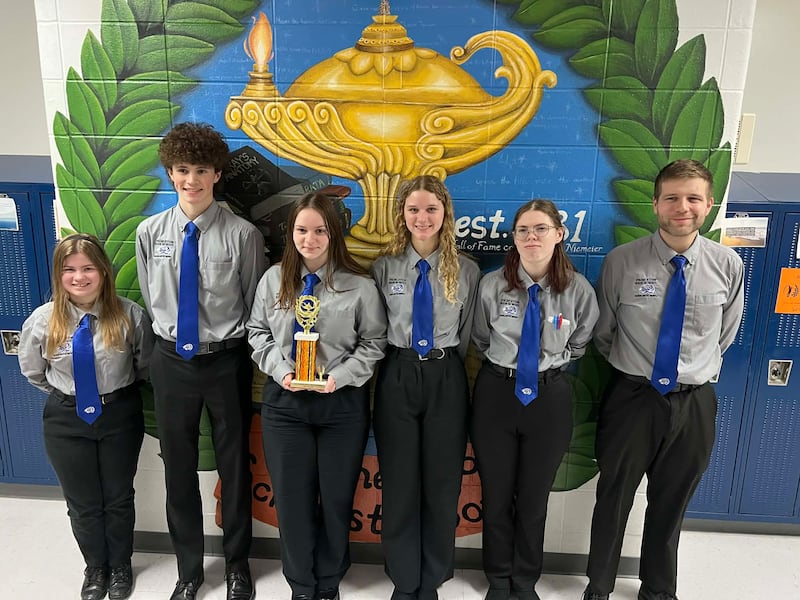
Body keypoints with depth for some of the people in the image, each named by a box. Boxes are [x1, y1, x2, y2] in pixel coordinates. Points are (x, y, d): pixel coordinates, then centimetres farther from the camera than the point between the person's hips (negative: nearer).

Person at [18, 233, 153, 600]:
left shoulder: (130, 315, -17)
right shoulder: (42, 320, -12)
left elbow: (145, 365, 1)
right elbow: (32, 370, 8)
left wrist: (118, 390, 6)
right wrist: (64, 394, 9)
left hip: (120, 415, -1)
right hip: (67, 419, 1)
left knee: (119, 497, 17)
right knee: (82, 502, 16)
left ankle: (120, 566, 41)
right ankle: (95, 568, 41)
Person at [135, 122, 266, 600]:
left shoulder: (243, 234, -12)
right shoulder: (150, 232, -2)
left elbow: (255, 305, -3)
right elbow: (151, 299, 10)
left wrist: (228, 344, 0)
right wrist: (171, 336, 9)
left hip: (227, 362, -2)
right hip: (172, 360, 3)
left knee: (235, 466, 12)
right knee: (179, 469, 14)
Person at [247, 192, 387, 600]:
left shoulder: (359, 286, -6)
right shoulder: (273, 279, 2)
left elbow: (373, 343, -2)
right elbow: (257, 333, 9)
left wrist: (340, 377, -15)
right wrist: (279, 369, -8)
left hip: (342, 402, -2)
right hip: (284, 401, 2)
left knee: (337, 499, 11)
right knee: (292, 498, 10)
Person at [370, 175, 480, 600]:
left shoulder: (466, 271, 1)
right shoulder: (384, 268, 0)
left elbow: (467, 334, 6)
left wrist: (443, 365, 3)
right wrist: (401, 365, 1)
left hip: (446, 380, 0)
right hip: (397, 377, 0)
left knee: (442, 484, 9)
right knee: (399, 484, 8)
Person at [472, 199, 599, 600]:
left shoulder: (579, 289, -8)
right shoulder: (492, 284, -9)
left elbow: (578, 346, 8)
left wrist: (548, 364, 5)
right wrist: (504, 365, 7)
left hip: (549, 397, 0)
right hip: (496, 393, 0)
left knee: (534, 497, 14)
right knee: (496, 494, 12)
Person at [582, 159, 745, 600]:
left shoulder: (728, 265, -5)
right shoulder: (622, 262, -11)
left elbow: (724, 335, 10)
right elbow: (602, 333, 2)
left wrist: (697, 369, 12)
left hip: (694, 403, 2)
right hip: (632, 397, -2)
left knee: (670, 506, 18)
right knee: (613, 500, 12)